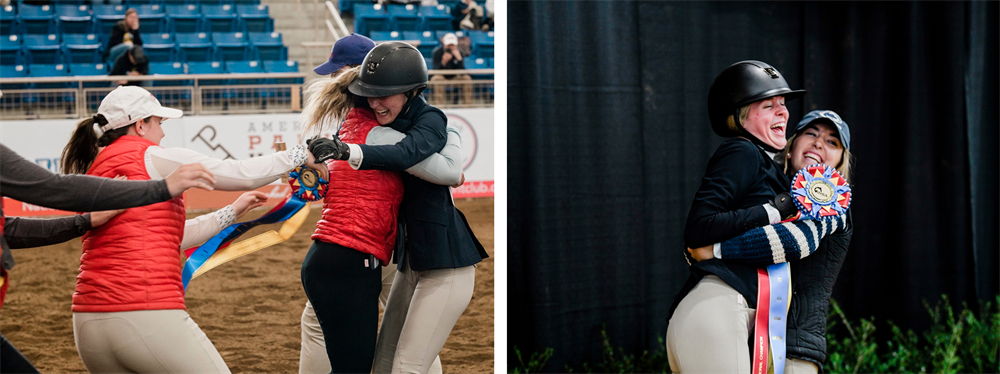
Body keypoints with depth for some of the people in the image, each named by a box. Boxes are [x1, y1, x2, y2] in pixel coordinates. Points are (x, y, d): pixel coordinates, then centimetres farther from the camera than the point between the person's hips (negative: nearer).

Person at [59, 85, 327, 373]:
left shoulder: (97, 171, 21)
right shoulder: (154, 158, -3)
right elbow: (245, 174, -1)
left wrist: (232, 212, 34)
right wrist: (301, 156, 14)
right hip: (148, 316, -8)